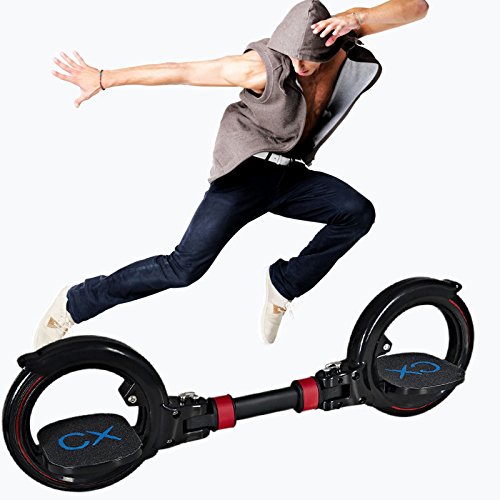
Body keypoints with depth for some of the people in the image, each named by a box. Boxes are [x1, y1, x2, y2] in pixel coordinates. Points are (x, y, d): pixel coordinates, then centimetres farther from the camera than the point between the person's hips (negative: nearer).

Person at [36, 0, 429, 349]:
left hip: (291, 176, 6)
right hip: (246, 169, -5)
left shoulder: (341, 37, -9)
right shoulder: (264, 67, -21)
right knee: (186, 267, -16)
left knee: (358, 213, -19)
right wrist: (104, 79, -12)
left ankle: (285, 283, 0)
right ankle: (75, 302, -1)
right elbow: (182, 71, -16)